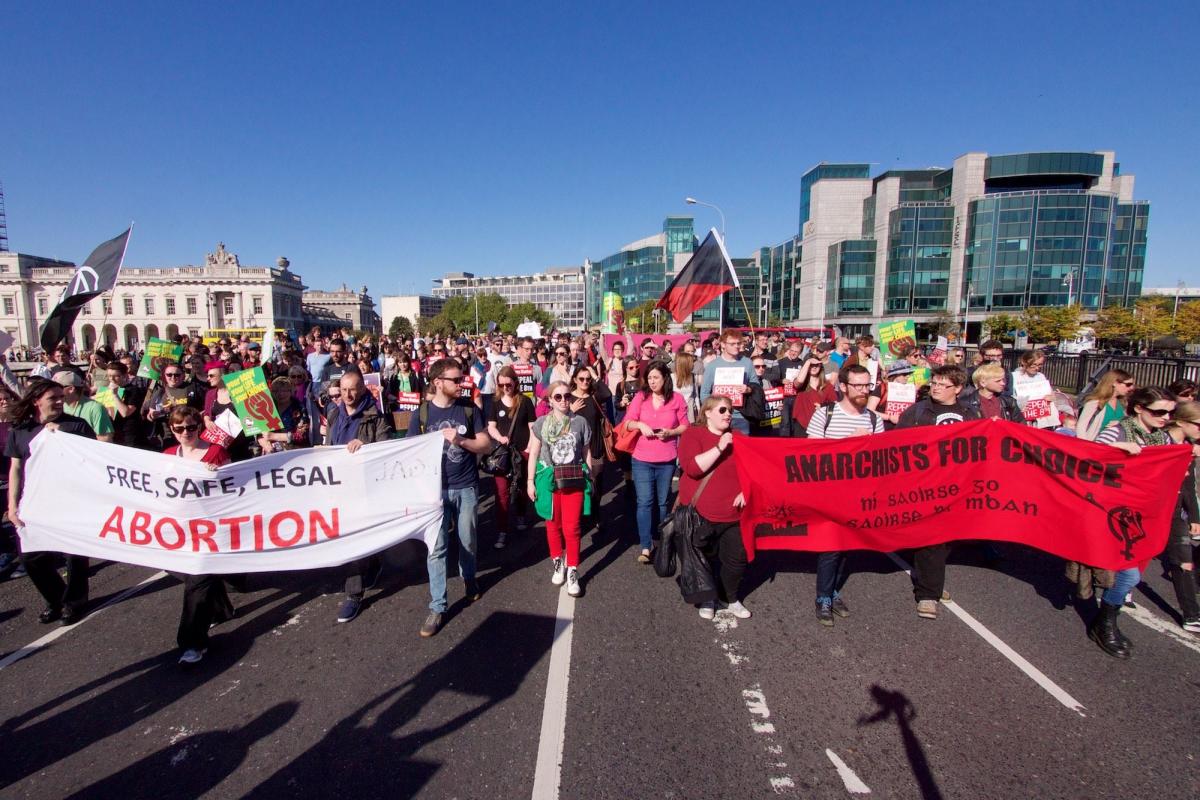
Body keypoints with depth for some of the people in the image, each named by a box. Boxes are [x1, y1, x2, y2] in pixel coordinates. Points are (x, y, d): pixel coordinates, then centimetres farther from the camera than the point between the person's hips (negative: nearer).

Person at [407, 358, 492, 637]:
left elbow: (485, 445, -1)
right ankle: (437, 606, 12)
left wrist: (460, 440, -16)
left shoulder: (468, 408, -1)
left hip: (466, 487, 1)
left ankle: (469, 579, 42)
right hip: (436, 488, -1)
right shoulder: (422, 412, -2)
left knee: (467, 541, 14)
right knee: (436, 547, 2)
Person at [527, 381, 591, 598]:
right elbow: (533, 454, 3)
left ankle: (572, 571, 12)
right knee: (553, 525, 12)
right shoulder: (541, 424, -1)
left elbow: (586, 453, 4)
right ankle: (558, 563, 33)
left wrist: (589, 479, 5)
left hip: (574, 481, -1)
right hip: (549, 480, 1)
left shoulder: (580, 422, -1)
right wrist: (530, 481, 1)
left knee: (572, 528, 0)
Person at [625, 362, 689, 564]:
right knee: (644, 502, -4)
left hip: (667, 460, 0)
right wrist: (639, 425, -17)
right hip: (642, 459, 0)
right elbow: (627, 422, 2)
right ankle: (645, 547, 0)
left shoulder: (676, 399, -1)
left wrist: (670, 432, -15)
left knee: (662, 502, 13)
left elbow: (685, 426, 3)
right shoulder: (641, 397, 0)